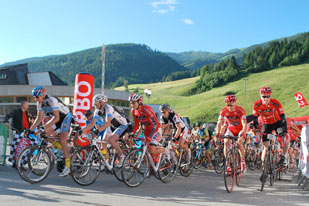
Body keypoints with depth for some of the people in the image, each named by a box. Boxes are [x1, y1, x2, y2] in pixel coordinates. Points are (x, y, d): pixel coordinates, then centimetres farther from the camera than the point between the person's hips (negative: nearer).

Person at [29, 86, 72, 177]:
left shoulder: (52, 101, -29)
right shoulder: (39, 103, -6)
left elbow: (56, 118, -34)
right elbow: (39, 118, 0)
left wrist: (45, 126, -40)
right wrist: (30, 129, -8)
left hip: (66, 117, -8)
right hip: (56, 118, 8)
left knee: (62, 140, -17)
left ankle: (67, 166, -13)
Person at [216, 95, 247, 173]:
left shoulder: (240, 110, -28)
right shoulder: (224, 111, -19)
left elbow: (244, 124, -35)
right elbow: (219, 123, -20)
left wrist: (242, 133, -52)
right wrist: (218, 133, -35)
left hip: (240, 129, -3)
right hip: (231, 129, 3)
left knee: (239, 142, -27)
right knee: (226, 142, -21)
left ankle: (243, 162, -7)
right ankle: (228, 164, -11)